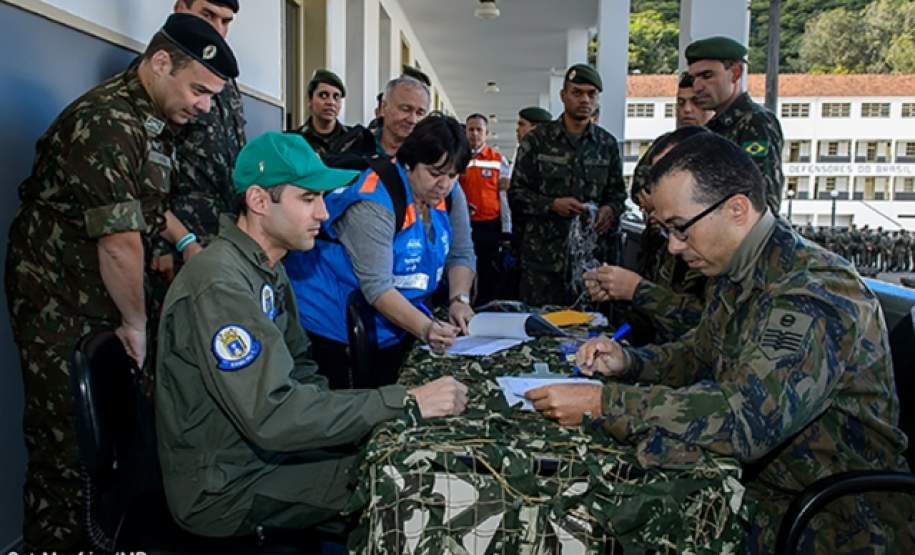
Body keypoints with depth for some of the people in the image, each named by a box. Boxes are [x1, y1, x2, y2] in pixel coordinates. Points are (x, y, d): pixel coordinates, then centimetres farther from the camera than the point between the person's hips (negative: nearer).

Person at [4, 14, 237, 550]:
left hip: (109, 296, 8)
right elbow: (119, 244, -21)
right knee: (67, 450, 0)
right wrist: (136, 324, -10)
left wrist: (187, 242, 9)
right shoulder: (105, 124, -22)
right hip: (62, 309, -8)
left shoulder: (156, 118, 8)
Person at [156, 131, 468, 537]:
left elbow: (300, 370, 8)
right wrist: (404, 402, -29)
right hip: (227, 485, -8)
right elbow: (272, 415, -32)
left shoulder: (268, 269, 5)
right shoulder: (220, 284, -26)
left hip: (266, 448, 8)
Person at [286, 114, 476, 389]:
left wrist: (459, 300, -14)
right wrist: (426, 329, -37)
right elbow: (376, 286, -28)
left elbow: (461, 254, 4)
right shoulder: (375, 202, -23)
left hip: (398, 327, 7)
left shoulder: (450, 195, -1)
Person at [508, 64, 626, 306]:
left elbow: (618, 192, 17)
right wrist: (552, 205, -13)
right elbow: (516, 194, 1)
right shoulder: (538, 139, 3)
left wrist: (610, 210, -6)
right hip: (543, 254, -2)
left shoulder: (607, 144, 11)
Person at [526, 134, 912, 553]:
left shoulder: (816, 293, -26)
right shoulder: (735, 275, 2)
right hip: (758, 479, 7)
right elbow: (699, 354, 16)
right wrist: (628, 362, -4)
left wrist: (602, 404, -32)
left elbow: (744, 419, -36)